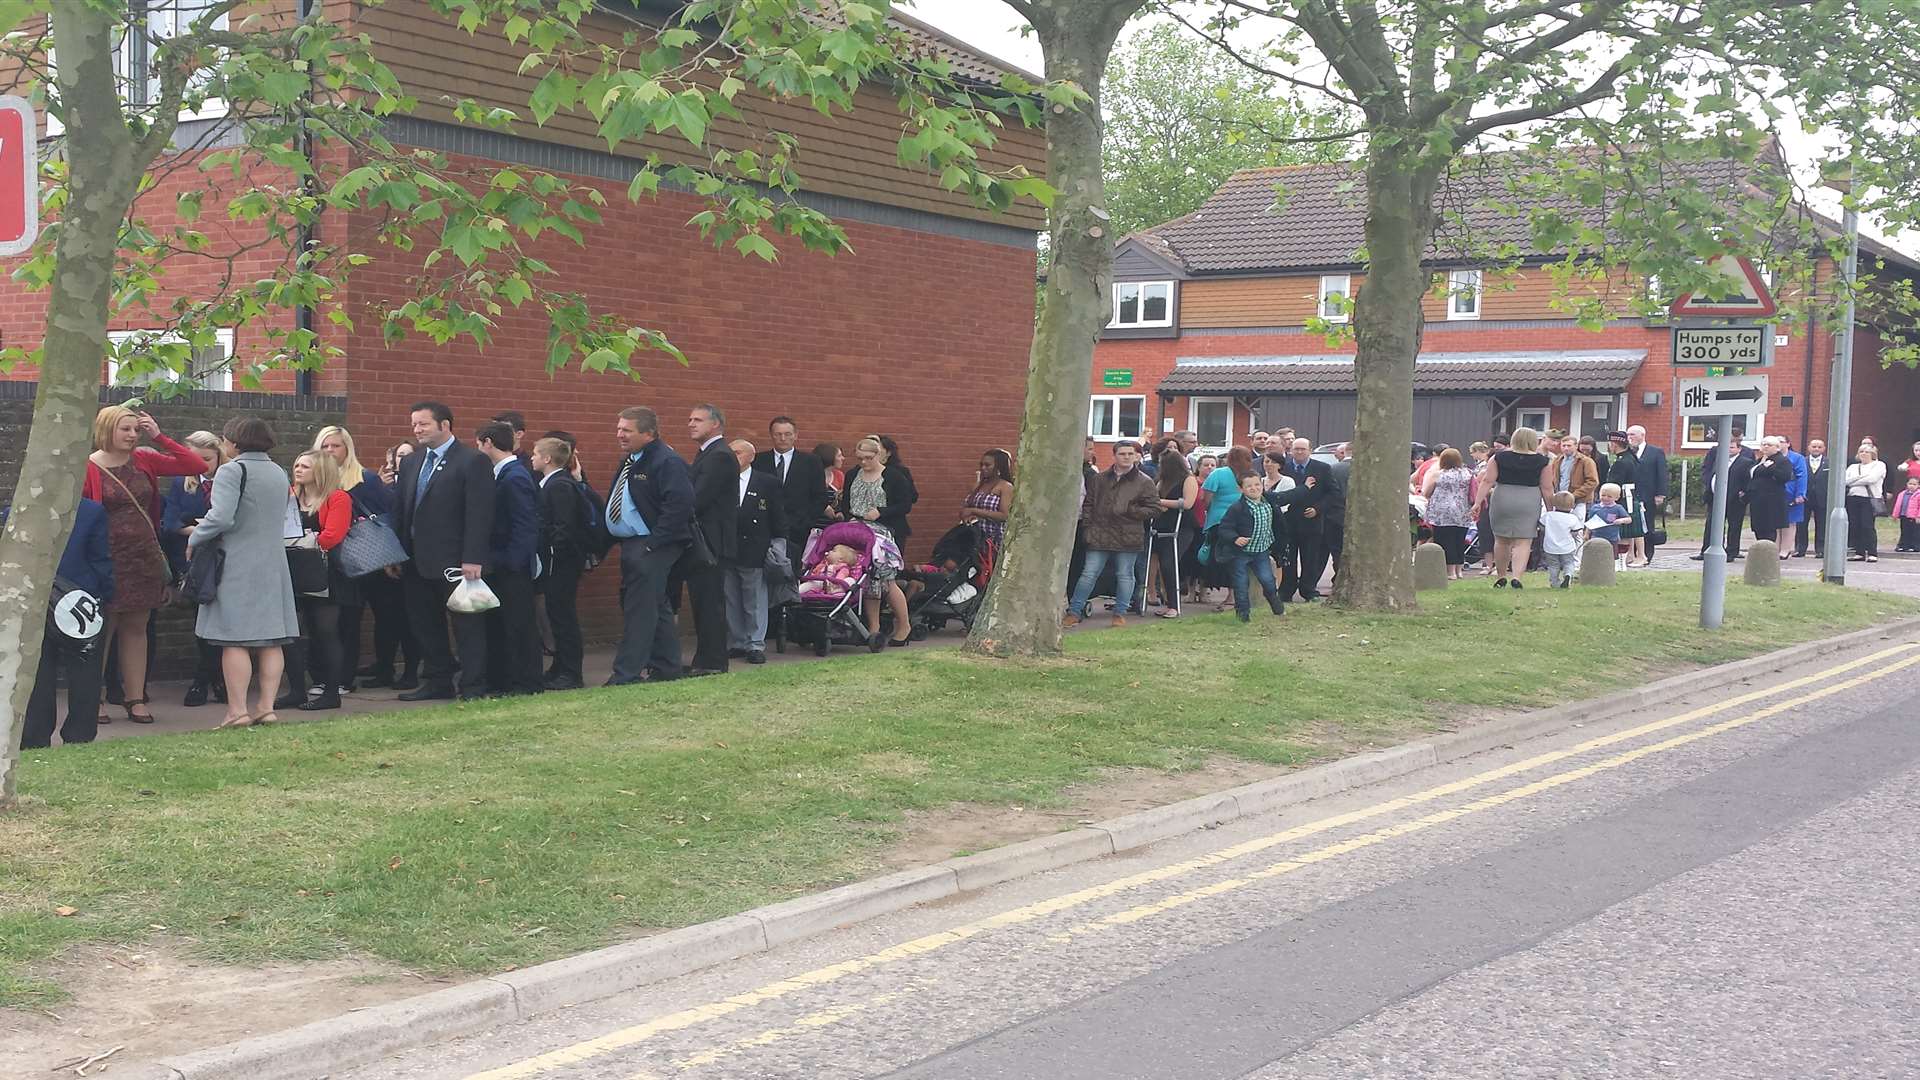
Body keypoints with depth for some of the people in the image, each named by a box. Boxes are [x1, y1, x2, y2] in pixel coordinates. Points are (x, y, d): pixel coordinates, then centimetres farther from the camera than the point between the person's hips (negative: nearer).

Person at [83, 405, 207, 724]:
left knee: (136, 629, 10)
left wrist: (158, 437, -2)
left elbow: (196, 465, 2)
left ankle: (135, 699, 15)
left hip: (145, 558, 5)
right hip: (108, 560, -5)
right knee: (102, 631, 0)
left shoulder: (144, 460, 6)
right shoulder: (88, 468, -7)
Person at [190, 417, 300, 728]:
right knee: (271, 640, 6)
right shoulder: (279, 473, 12)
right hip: (273, 563, 7)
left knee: (234, 640, -5)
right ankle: (266, 706, 5)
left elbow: (221, 517, -21)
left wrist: (195, 539, -5)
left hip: (237, 565, -7)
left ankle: (238, 709, -7)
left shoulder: (232, 471, -12)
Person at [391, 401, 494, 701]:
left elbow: (480, 515, -14)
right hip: (417, 562, 8)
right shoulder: (410, 462, 15)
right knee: (424, 623, 12)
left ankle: (473, 686, 3)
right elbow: (400, 511, 16)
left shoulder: (472, 461, -8)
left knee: (467, 625, -2)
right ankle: (437, 681, 22)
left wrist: (473, 559, -20)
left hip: (455, 563, -8)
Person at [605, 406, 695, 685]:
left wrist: (652, 543, -24)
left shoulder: (667, 461, -15)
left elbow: (680, 503, -25)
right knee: (656, 609, 16)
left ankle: (627, 674, -8)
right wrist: (606, 541, 15)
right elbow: (615, 503, 25)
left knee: (640, 610, -10)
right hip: (631, 545, 10)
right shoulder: (629, 461, 15)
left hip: (651, 548, -10)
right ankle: (666, 667, 25)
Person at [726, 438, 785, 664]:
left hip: (754, 551, -3)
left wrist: (778, 545, 0)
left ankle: (756, 644, 8)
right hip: (726, 552, 3)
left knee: (755, 601, 1)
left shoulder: (768, 483, 2)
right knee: (730, 601, 8)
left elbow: (778, 518, 5)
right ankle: (736, 643, 17)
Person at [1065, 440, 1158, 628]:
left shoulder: (1144, 482, 1)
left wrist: (1128, 511, -10)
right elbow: (1088, 504, 16)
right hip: (1099, 536, 2)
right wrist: (1089, 523, 2)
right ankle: (1074, 612, 5)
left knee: (1124, 575, 6)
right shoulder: (1100, 479, 11)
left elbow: (1154, 508, -2)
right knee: (1089, 574, 1)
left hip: (1127, 538, -1)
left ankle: (1119, 614, 17)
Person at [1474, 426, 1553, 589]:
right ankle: (1517, 576, -17)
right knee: (1523, 542, -1)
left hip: (1502, 501, 1)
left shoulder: (1500, 457, 1)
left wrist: (1478, 501, -1)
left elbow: (1488, 482, -3)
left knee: (1501, 540, 14)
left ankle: (1500, 576, 24)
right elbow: (1547, 488, 0)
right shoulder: (1541, 461, -1)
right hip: (1529, 502, -1)